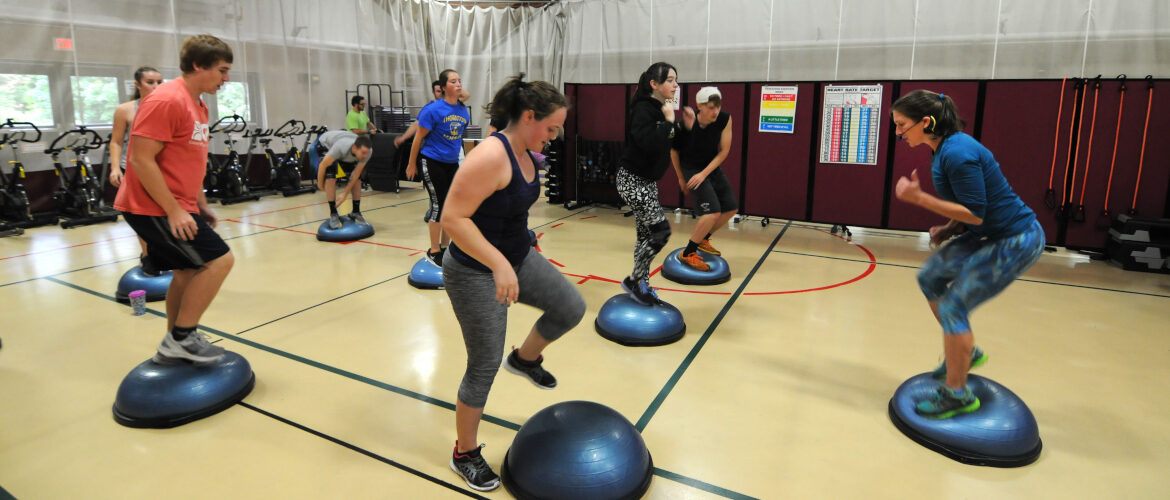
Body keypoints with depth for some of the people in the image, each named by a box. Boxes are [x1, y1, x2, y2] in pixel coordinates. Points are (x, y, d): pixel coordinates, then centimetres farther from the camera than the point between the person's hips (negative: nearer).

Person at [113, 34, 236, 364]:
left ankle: (173, 347, 29)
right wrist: (174, 211, -22)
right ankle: (181, 338, -2)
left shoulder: (197, 105, 12)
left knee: (189, 269, 16)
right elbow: (141, 160, -22)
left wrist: (201, 205, 17)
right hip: (155, 209, -10)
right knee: (220, 260, -13)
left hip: (177, 206, 10)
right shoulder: (166, 101, -18)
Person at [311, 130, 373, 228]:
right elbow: (323, 165, -31)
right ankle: (333, 215, -13)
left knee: (357, 178, -7)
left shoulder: (367, 151, -32)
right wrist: (320, 183, -15)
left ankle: (356, 212, 7)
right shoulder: (341, 147, -46)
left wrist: (345, 193, -19)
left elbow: (356, 173, -20)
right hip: (325, 145, -4)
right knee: (330, 177, -23)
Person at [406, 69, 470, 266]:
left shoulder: (463, 111, 3)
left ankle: (445, 247, 25)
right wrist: (412, 165, -5)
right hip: (432, 162, -6)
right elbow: (418, 138, -9)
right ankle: (433, 252, 7)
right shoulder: (433, 109, -15)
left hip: (452, 164, 6)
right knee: (438, 205, -5)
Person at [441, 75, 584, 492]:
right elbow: (453, 219, -29)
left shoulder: (524, 154, 2)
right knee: (484, 366, 3)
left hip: (518, 259, 8)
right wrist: (498, 264, -35)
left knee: (571, 308, 4)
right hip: (476, 273, -8)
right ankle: (465, 454, 26)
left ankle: (525, 358, 31)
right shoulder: (490, 156, -26)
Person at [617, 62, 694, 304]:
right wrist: (669, 121, -21)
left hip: (648, 181, 9)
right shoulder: (643, 109, -17)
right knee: (661, 231, -10)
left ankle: (642, 284, 24)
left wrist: (686, 126, 2)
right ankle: (633, 280, 4)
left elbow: (673, 145, 17)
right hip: (632, 180, -9)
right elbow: (649, 143, -31)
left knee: (646, 234, 12)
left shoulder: (662, 109, 10)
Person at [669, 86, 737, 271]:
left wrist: (704, 174, -17)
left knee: (731, 208, 10)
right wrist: (681, 178, 4)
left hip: (712, 167, 6)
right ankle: (687, 254, -5)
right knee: (713, 212, -19)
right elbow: (673, 151, -7)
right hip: (691, 169, -6)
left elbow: (724, 150, -8)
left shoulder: (725, 119, -15)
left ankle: (703, 239, 29)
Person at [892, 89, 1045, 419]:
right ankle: (965, 351, 32)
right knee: (930, 278, 16)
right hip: (989, 234, 10)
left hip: (1015, 241, -10)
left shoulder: (957, 154, -25)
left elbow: (976, 213, -24)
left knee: (952, 306, -7)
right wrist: (949, 229, 3)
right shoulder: (945, 148, 5)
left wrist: (919, 198, -25)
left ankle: (956, 395, 9)